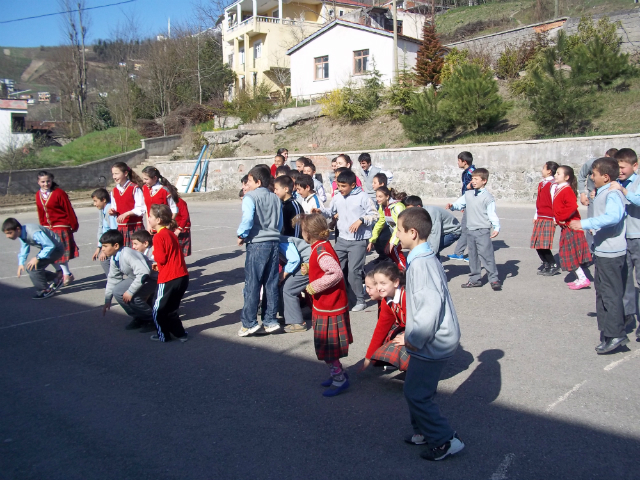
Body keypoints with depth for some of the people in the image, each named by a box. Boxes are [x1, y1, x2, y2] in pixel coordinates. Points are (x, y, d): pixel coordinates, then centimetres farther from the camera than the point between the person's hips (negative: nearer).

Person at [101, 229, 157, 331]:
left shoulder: (128, 254, -28)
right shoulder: (113, 259, 1)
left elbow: (144, 273, -37)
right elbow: (112, 279, 12)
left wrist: (130, 291, -31)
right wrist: (107, 300, 14)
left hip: (152, 279, -9)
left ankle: (152, 318, -7)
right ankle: (139, 318, 12)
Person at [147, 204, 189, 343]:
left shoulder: (158, 237, -13)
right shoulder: (170, 233, 14)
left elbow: (161, 258, -16)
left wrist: (154, 252, 2)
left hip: (169, 279, -9)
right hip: (182, 276, 9)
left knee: (159, 310, 8)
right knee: (170, 309, 20)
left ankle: (164, 335, 18)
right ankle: (180, 334, 23)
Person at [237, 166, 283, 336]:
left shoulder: (250, 197, -6)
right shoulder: (275, 198, 14)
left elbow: (247, 218, -20)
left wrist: (241, 235, -7)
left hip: (257, 244, -6)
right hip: (274, 242, 6)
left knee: (252, 284, 0)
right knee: (271, 284, 11)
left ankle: (249, 322, 3)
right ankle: (270, 320, 15)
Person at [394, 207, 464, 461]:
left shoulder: (420, 264, -23)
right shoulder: (428, 258, 8)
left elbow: (431, 304, -31)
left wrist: (415, 338, -21)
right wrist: (414, 335, 17)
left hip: (432, 343, -10)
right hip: (437, 338, 10)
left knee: (416, 393, 1)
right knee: (419, 390, 21)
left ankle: (445, 440, 11)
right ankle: (424, 430, 36)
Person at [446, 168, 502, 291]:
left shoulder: (488, 197, -9)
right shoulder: (468, 194, 10)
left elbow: (492, 214, -11)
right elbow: (459, 204, 18)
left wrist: (496, 228, -21)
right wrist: (452, 206, -3)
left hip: (483, 231, -6)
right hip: (470, 230, 7)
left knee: (487, 255, -6)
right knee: (473, 256, 13)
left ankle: (494, 279, 3)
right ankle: (475, 279, 23)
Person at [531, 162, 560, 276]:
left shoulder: (553, 185, -11)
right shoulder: (541, 184, 14)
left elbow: (555, 202, -12)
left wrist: (555, 219, -12)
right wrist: (536, 216, 20)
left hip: (548, 219, -8)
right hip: (540, 218, 8)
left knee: (543, 244, -11)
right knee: (538, 244, 7)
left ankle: (553, 266, 3)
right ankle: (546, 264, 19)